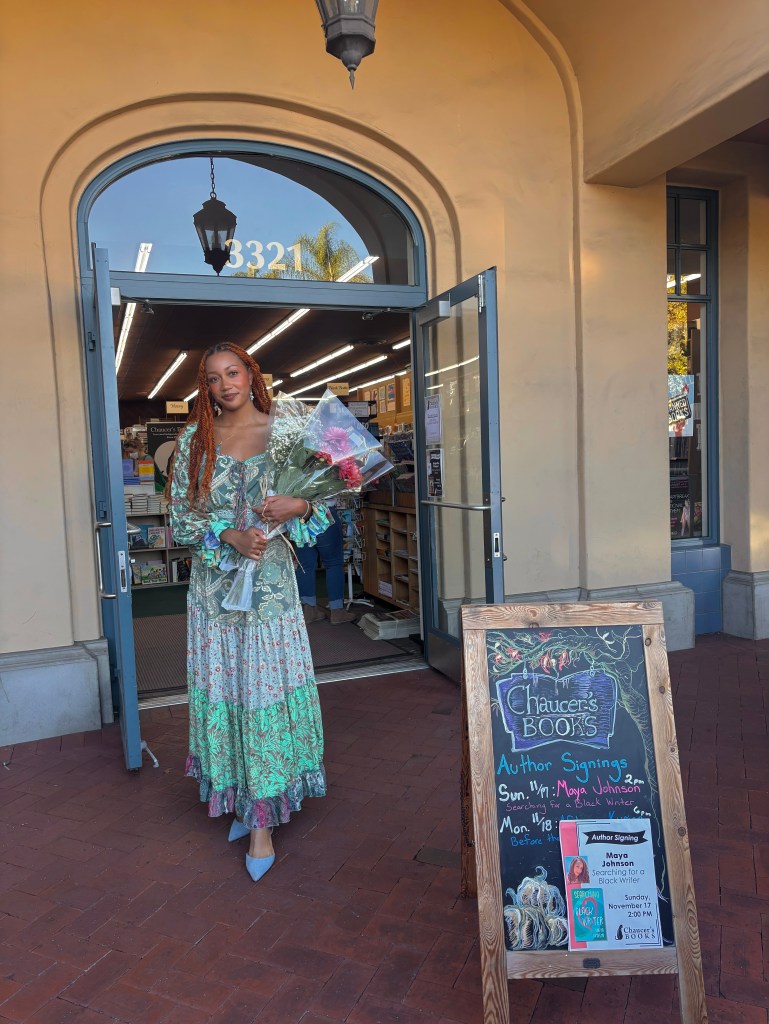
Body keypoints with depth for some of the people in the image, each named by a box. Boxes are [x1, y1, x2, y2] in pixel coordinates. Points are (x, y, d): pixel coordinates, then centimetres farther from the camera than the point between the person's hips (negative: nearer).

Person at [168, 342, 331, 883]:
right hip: (215, 585, 2)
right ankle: (244, 800, 26)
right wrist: (230, 535, -14)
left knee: (267, 691, 0)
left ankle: (262, 821, 12)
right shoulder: (195, 439, 5)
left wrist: (300, 506, -18)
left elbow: (326, 502, 4)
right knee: (224, 691, 6)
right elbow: (180, 517, 2)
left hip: (271, 581, -1)